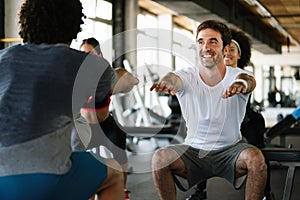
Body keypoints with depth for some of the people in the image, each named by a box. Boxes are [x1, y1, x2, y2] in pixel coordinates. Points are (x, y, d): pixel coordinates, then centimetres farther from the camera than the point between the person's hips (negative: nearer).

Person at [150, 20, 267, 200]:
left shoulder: (236, 75, -7)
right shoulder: (188, 77, -6)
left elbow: (249, 81, -31)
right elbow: (175, 79, -29)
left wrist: (241, 84, -58)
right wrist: (167, 82, -56)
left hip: (230, 151, -1)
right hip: (193, 150, 1)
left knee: (255, 157, -31)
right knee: (160, 157, -25)